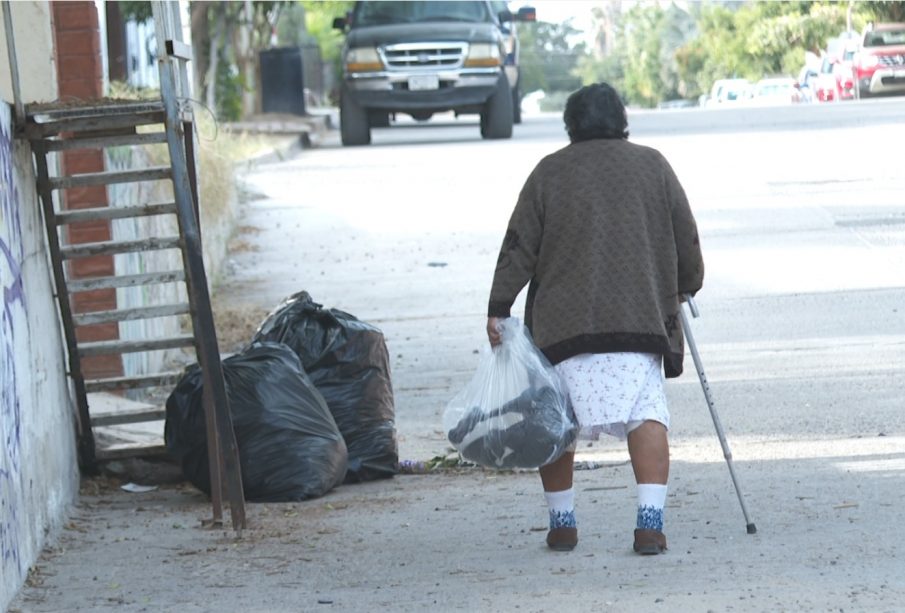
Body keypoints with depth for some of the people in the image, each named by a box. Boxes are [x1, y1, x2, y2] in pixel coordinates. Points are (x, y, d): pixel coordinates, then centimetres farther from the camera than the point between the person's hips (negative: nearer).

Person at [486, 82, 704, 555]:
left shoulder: (549, 172, 7)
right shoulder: (652, 166, 10)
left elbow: (519, 247, 2)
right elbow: (687, 242, 13)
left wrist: (499, 308, 4)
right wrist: (685, 289, 30)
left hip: (563, 322, 0)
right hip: (640, 318, 0)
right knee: (647, 414, -3)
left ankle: (562, 521, 14)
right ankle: (650, 520, -17)